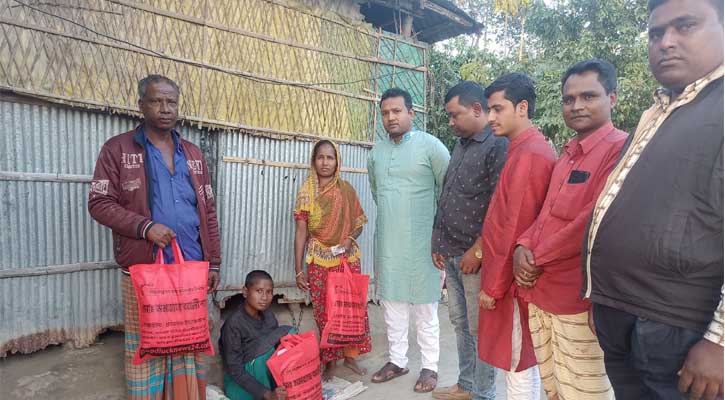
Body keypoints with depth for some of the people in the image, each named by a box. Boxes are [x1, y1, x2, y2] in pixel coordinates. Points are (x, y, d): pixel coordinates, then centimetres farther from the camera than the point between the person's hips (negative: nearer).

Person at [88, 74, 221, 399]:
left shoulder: (193, 154, 11)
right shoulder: (117, 149, 0)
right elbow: (99, 203, -4)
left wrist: (214, 262, 7)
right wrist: (144, 226, -20)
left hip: (193, 267, 4)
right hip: (143, 270, -3)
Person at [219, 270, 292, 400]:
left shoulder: (269, 316, -4)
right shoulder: (234, 324, -23)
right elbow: (235, 370, -23)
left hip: (264, 373, 6)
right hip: (240, 383, -6)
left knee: (288, 332, -11)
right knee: (265, 345, -28)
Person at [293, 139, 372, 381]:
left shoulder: (346, 190, 2)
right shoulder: (306, 192, -2)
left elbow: (359, 223, 9)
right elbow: (301, 231, -3)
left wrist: (350, 239, -13)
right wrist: (299, 269, -6)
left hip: (348, 258, 2)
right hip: (319, 261, -1)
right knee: (324, 312, 5)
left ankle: (350, 356, 24)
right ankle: (330, 363, 21)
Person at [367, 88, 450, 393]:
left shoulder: (430, 146, -7)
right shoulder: (376, 152, 9)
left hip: (420, 242, -5)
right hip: (386, 242, 5)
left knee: (425, 308, 6)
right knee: (391, 304, 14)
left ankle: (430, 367, 22)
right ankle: (397, 360, 30)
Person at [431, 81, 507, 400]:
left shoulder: (498, 146, -13)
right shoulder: (460, 146, 14)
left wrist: (477, 251, -16)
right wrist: (438, 242, 14)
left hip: (475, 256, -8)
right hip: (450, 254, 8)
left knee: (479, 328, 5)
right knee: (460, 323, 17)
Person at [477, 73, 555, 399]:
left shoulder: (529, 154, -18)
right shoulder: (524, 149, 13)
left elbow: (515, 229, -21)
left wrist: (493, 286, -15)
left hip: (512, 281, -9)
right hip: (510, 277, 9)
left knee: (517, 365, 4)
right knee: (520, 361, 19)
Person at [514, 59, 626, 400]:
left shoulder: (620, 149, -13)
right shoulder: (567, 154, 14)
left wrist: (537, 258, -11)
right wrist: (523, 246, -4)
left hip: (578, 299, -8)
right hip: (540, 291, 8)